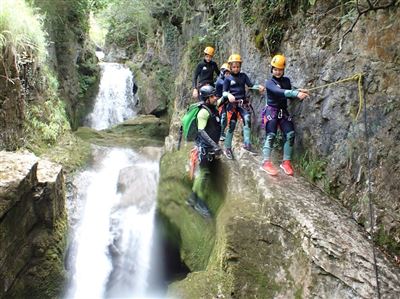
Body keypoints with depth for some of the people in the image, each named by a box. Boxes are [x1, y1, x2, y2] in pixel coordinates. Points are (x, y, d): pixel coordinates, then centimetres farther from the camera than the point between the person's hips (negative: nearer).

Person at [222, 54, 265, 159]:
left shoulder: (243, 76, 9)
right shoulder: (228, 78, 3)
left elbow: (250, 85, -3)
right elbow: (224, 92, -2)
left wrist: (258, 87, -23)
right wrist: (228, 95, -24)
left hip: (243, 102, 2)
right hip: (233, 103, -2)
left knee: (247, 119, -23)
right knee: (231, 125, -1)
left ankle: (247, 144, -19)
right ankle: (227, 148, 11)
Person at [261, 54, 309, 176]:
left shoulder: (286, 80, 10)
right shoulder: (269, 82, -10)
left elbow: (289, 95, 10)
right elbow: (279, 92, -30)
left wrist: (299, 92, -11)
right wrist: (296, 93, -42)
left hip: (284, 112, 6)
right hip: (272, 111, -6)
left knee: (290, 134, -5)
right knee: (271, 135, -14)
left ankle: (286, 162, 2)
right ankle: (266, 162, -11)